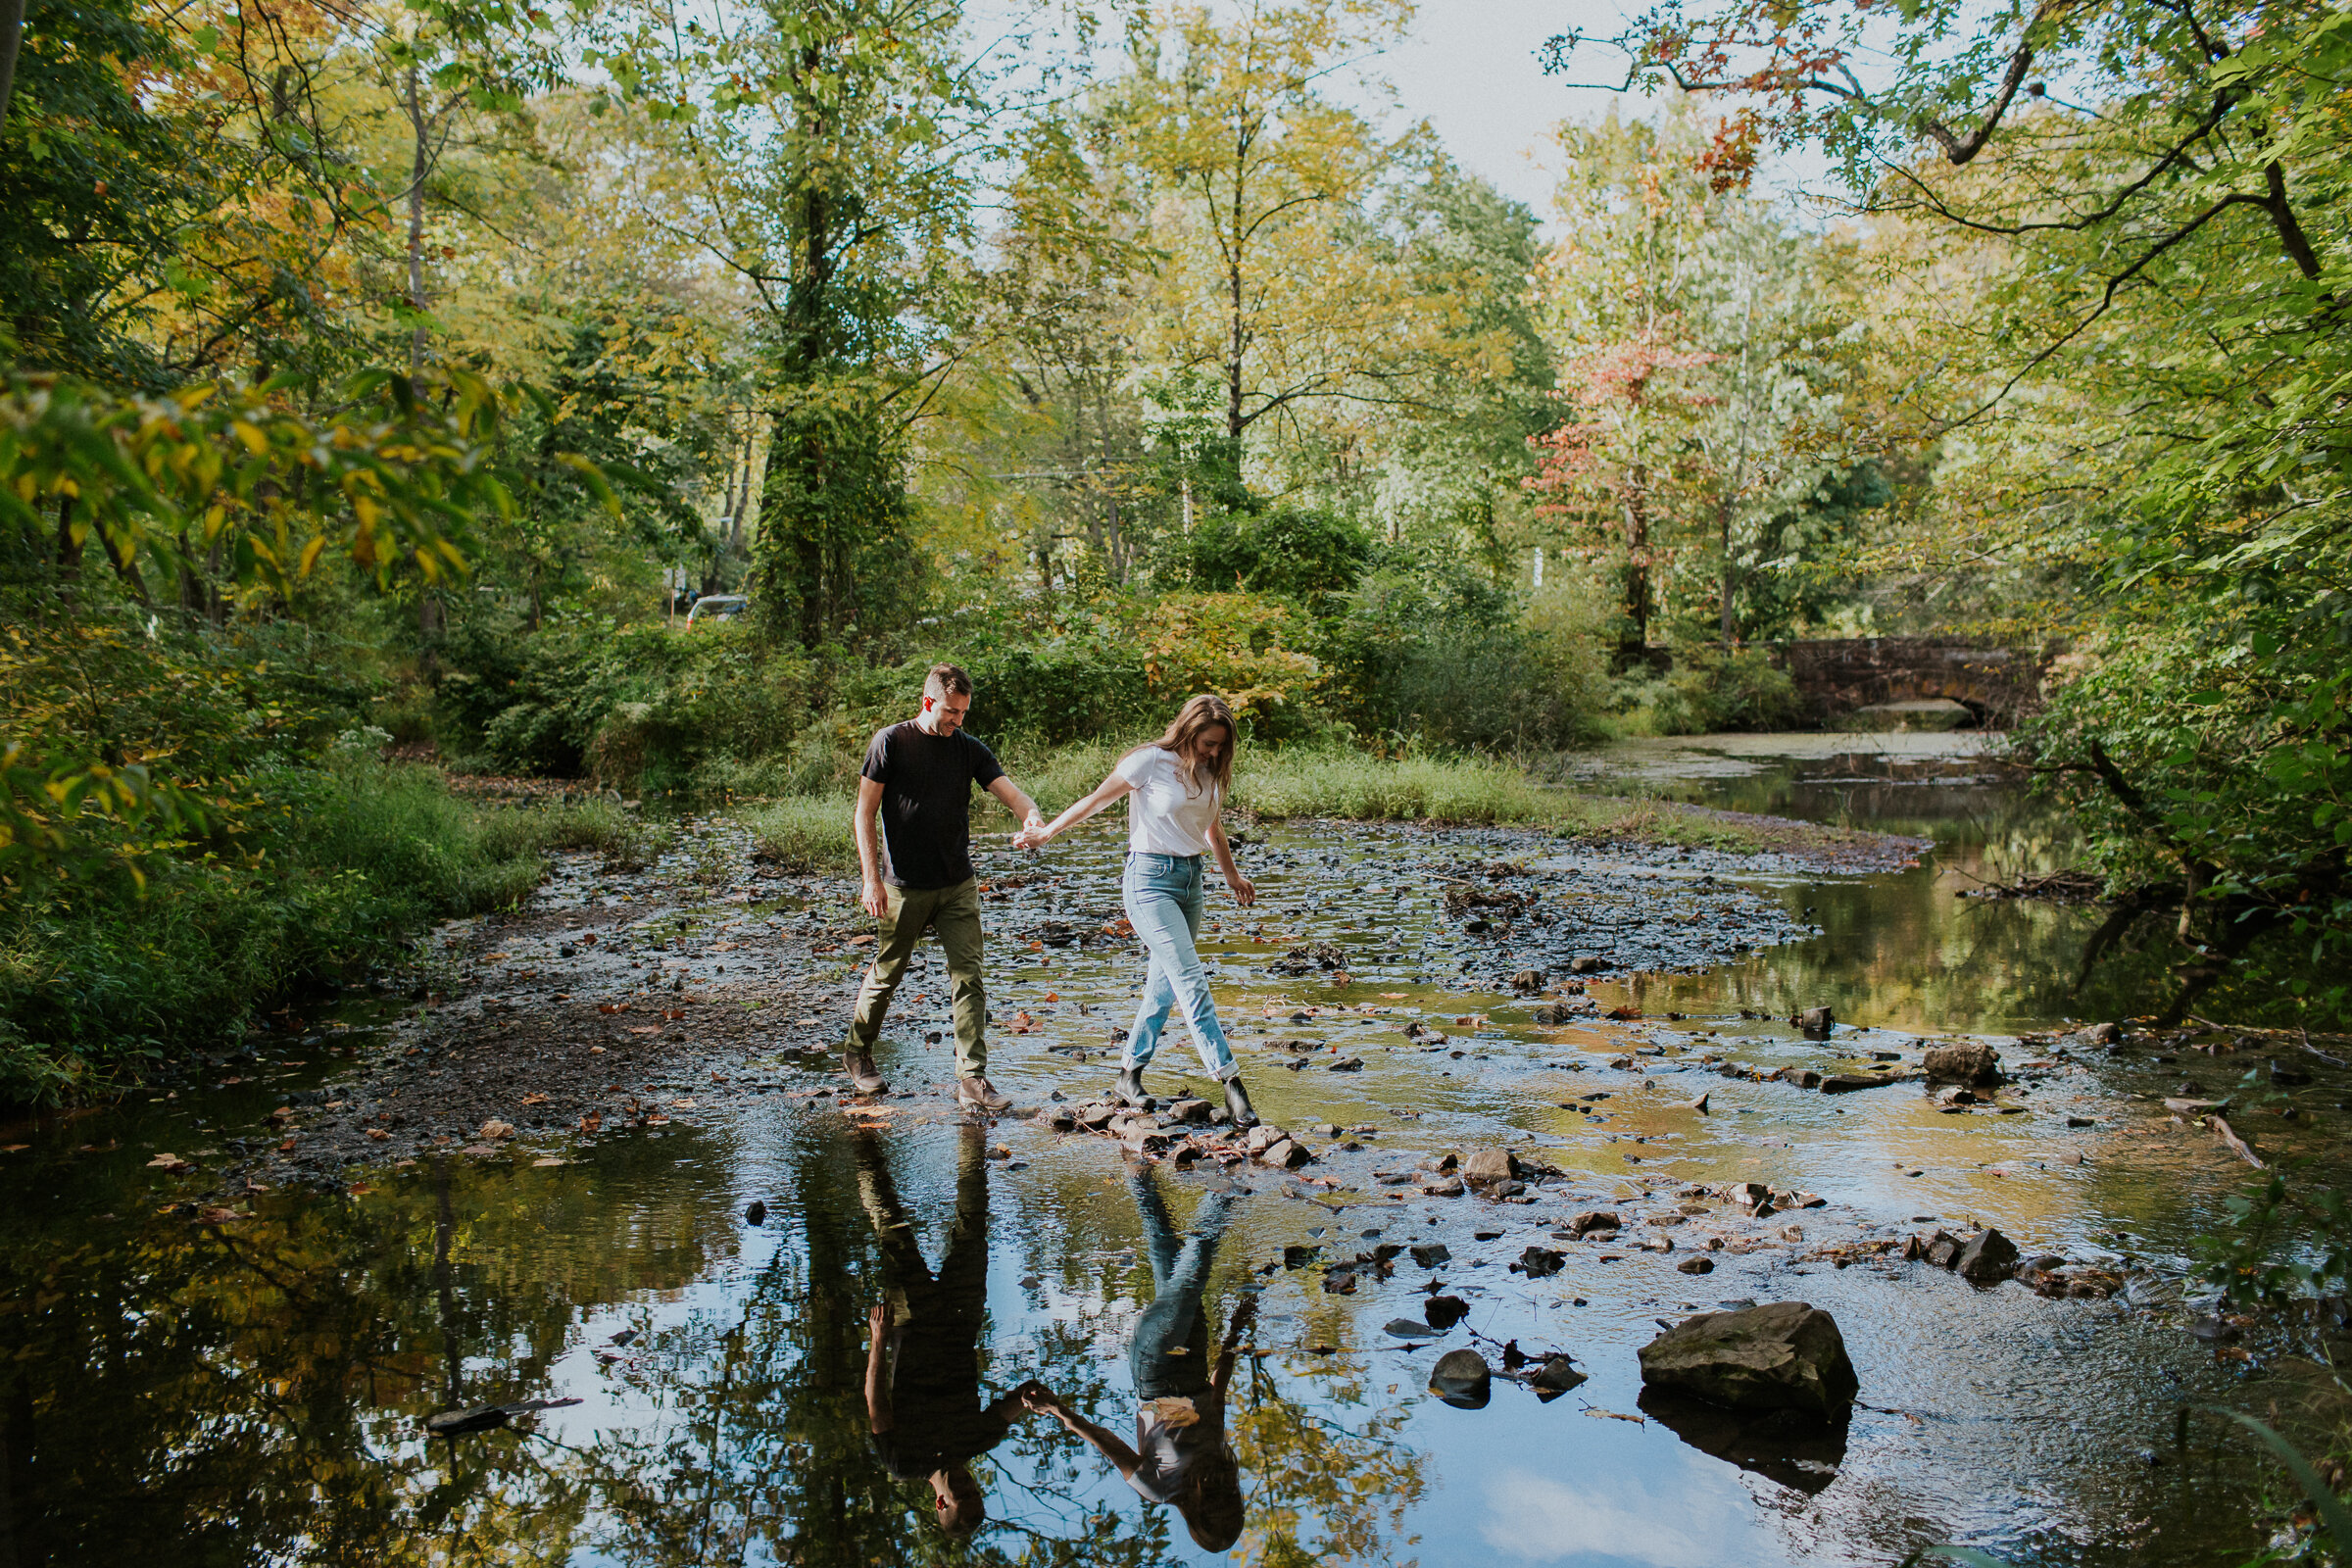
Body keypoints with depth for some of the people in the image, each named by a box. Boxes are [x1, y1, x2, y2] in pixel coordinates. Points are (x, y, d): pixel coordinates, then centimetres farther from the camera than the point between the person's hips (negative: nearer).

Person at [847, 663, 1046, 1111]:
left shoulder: (970, 749, 6)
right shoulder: (890, 743, -4)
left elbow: (1009, 791, -4)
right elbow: (864, 814, -4)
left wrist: (1032, 815, -29)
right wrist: (871, 879, -11)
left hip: (958, 885, 3)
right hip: (904, 887, -3)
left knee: (968, 979, -4)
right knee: (885, 976, 10)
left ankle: (971, 1079, -1)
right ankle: (856, 1053, 33)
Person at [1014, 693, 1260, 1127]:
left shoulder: (1211, 773, 9)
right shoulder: (1151, 762, -10)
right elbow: (1095, 801, -1)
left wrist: (1232, 875, 30)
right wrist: (1045, 834, 5)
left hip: (1191, 879, 7)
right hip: (1151, 878, -7)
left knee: (1165, 985, 9)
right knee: (1191, 979, -15)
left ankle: (1129, 1076, 20)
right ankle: (1229, 1080, -18)